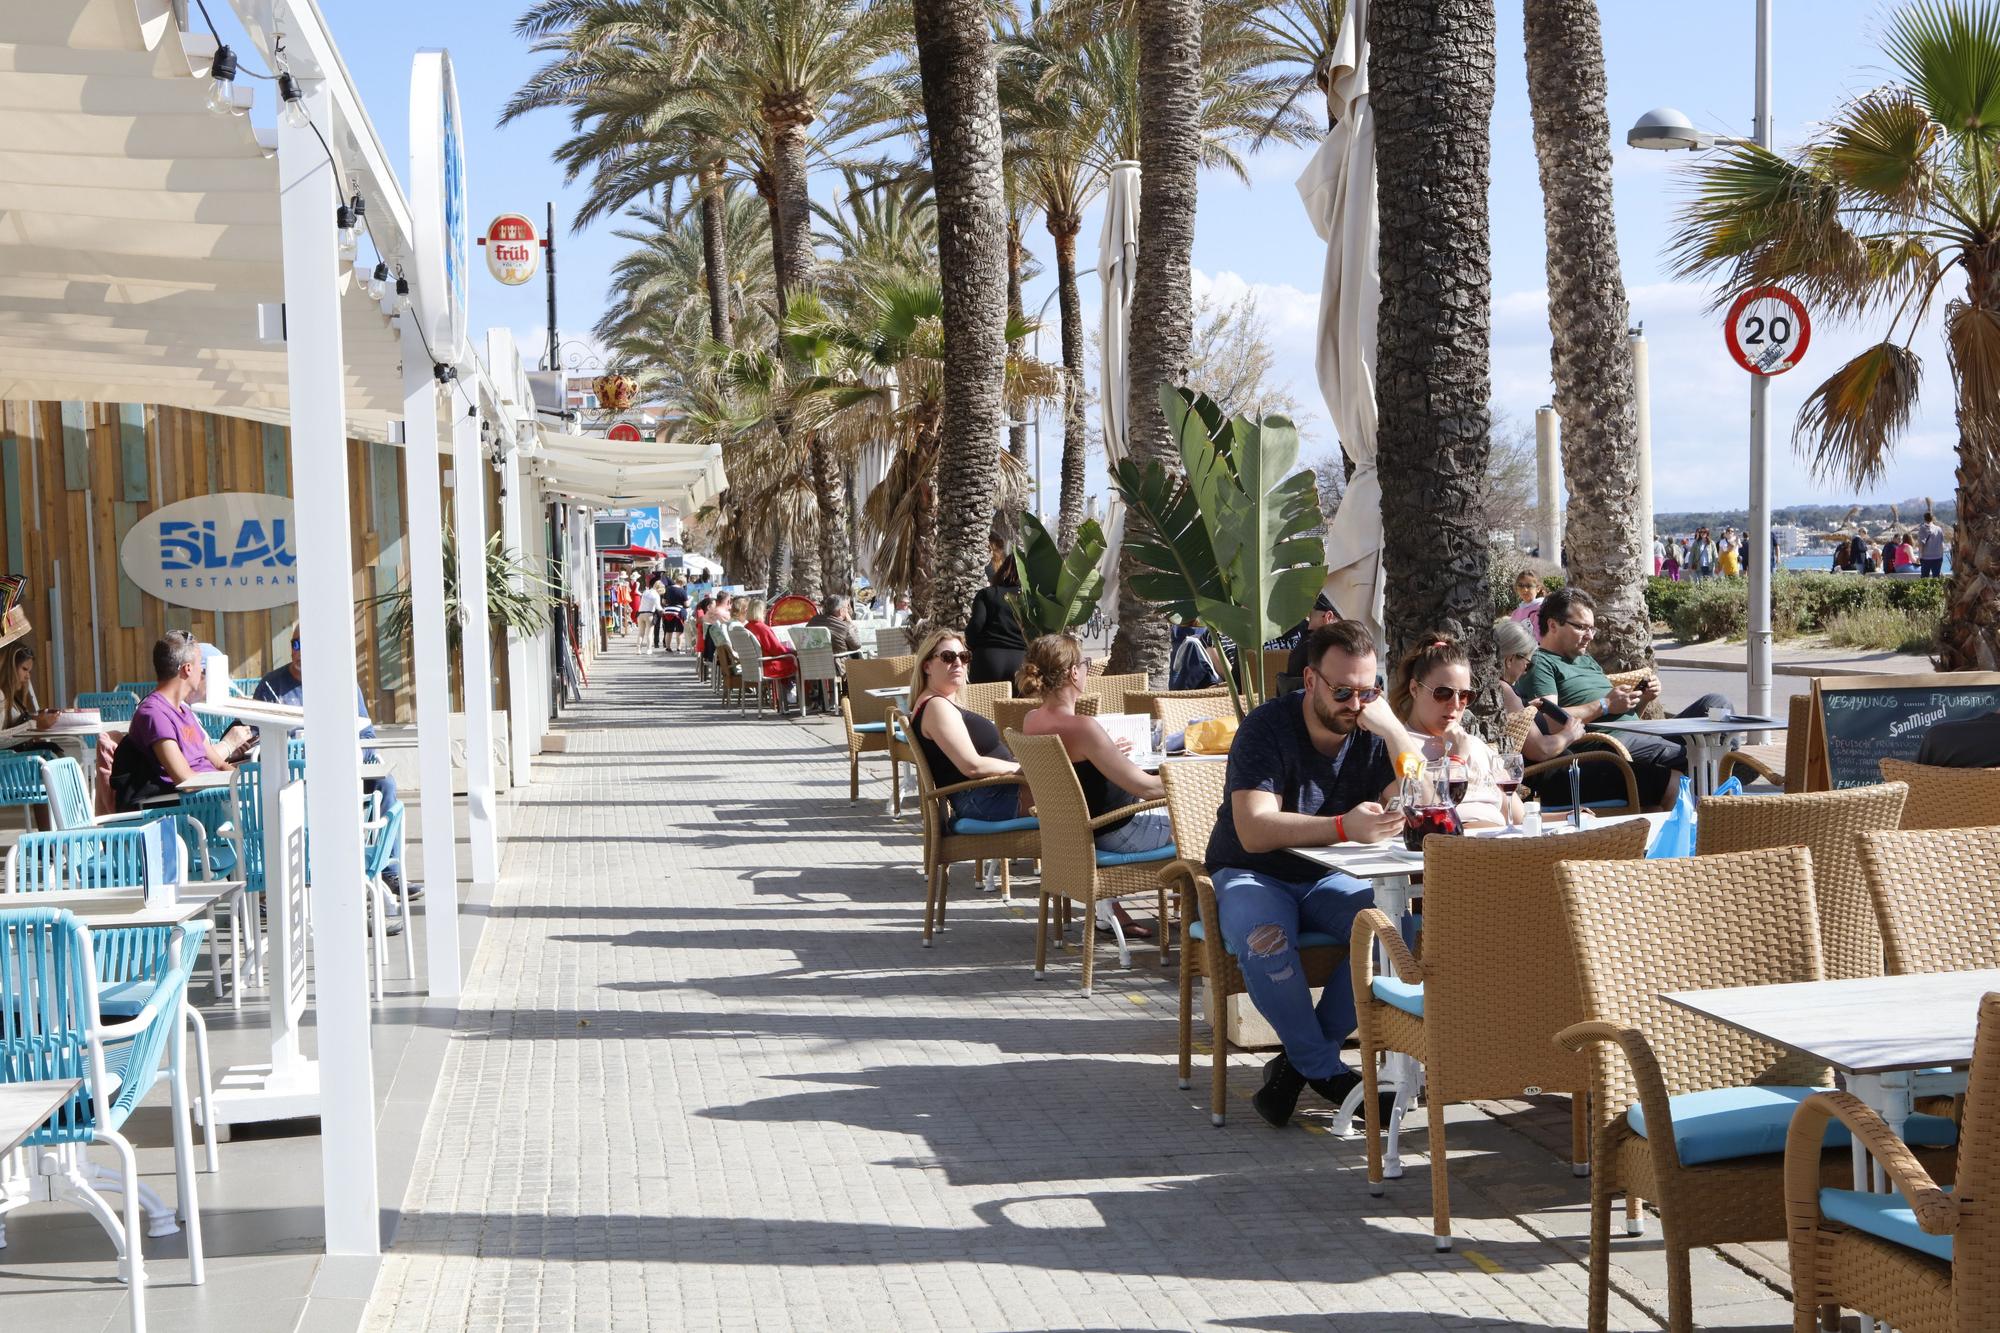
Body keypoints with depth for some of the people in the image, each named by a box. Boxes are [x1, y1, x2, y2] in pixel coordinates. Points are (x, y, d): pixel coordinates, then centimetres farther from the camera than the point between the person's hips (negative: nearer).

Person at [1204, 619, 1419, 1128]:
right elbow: (1254, 832, -30)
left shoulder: (1372, 733, -4)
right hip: (1252, 875, -4)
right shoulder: (1267, 728, -17)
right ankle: (1327, 1070, -17)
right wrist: (1344, 827, -42)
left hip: (1328, 878, 4)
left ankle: (1302, 1060, -14)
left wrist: (1392, 729, -24)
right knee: (1263, 937, -36)